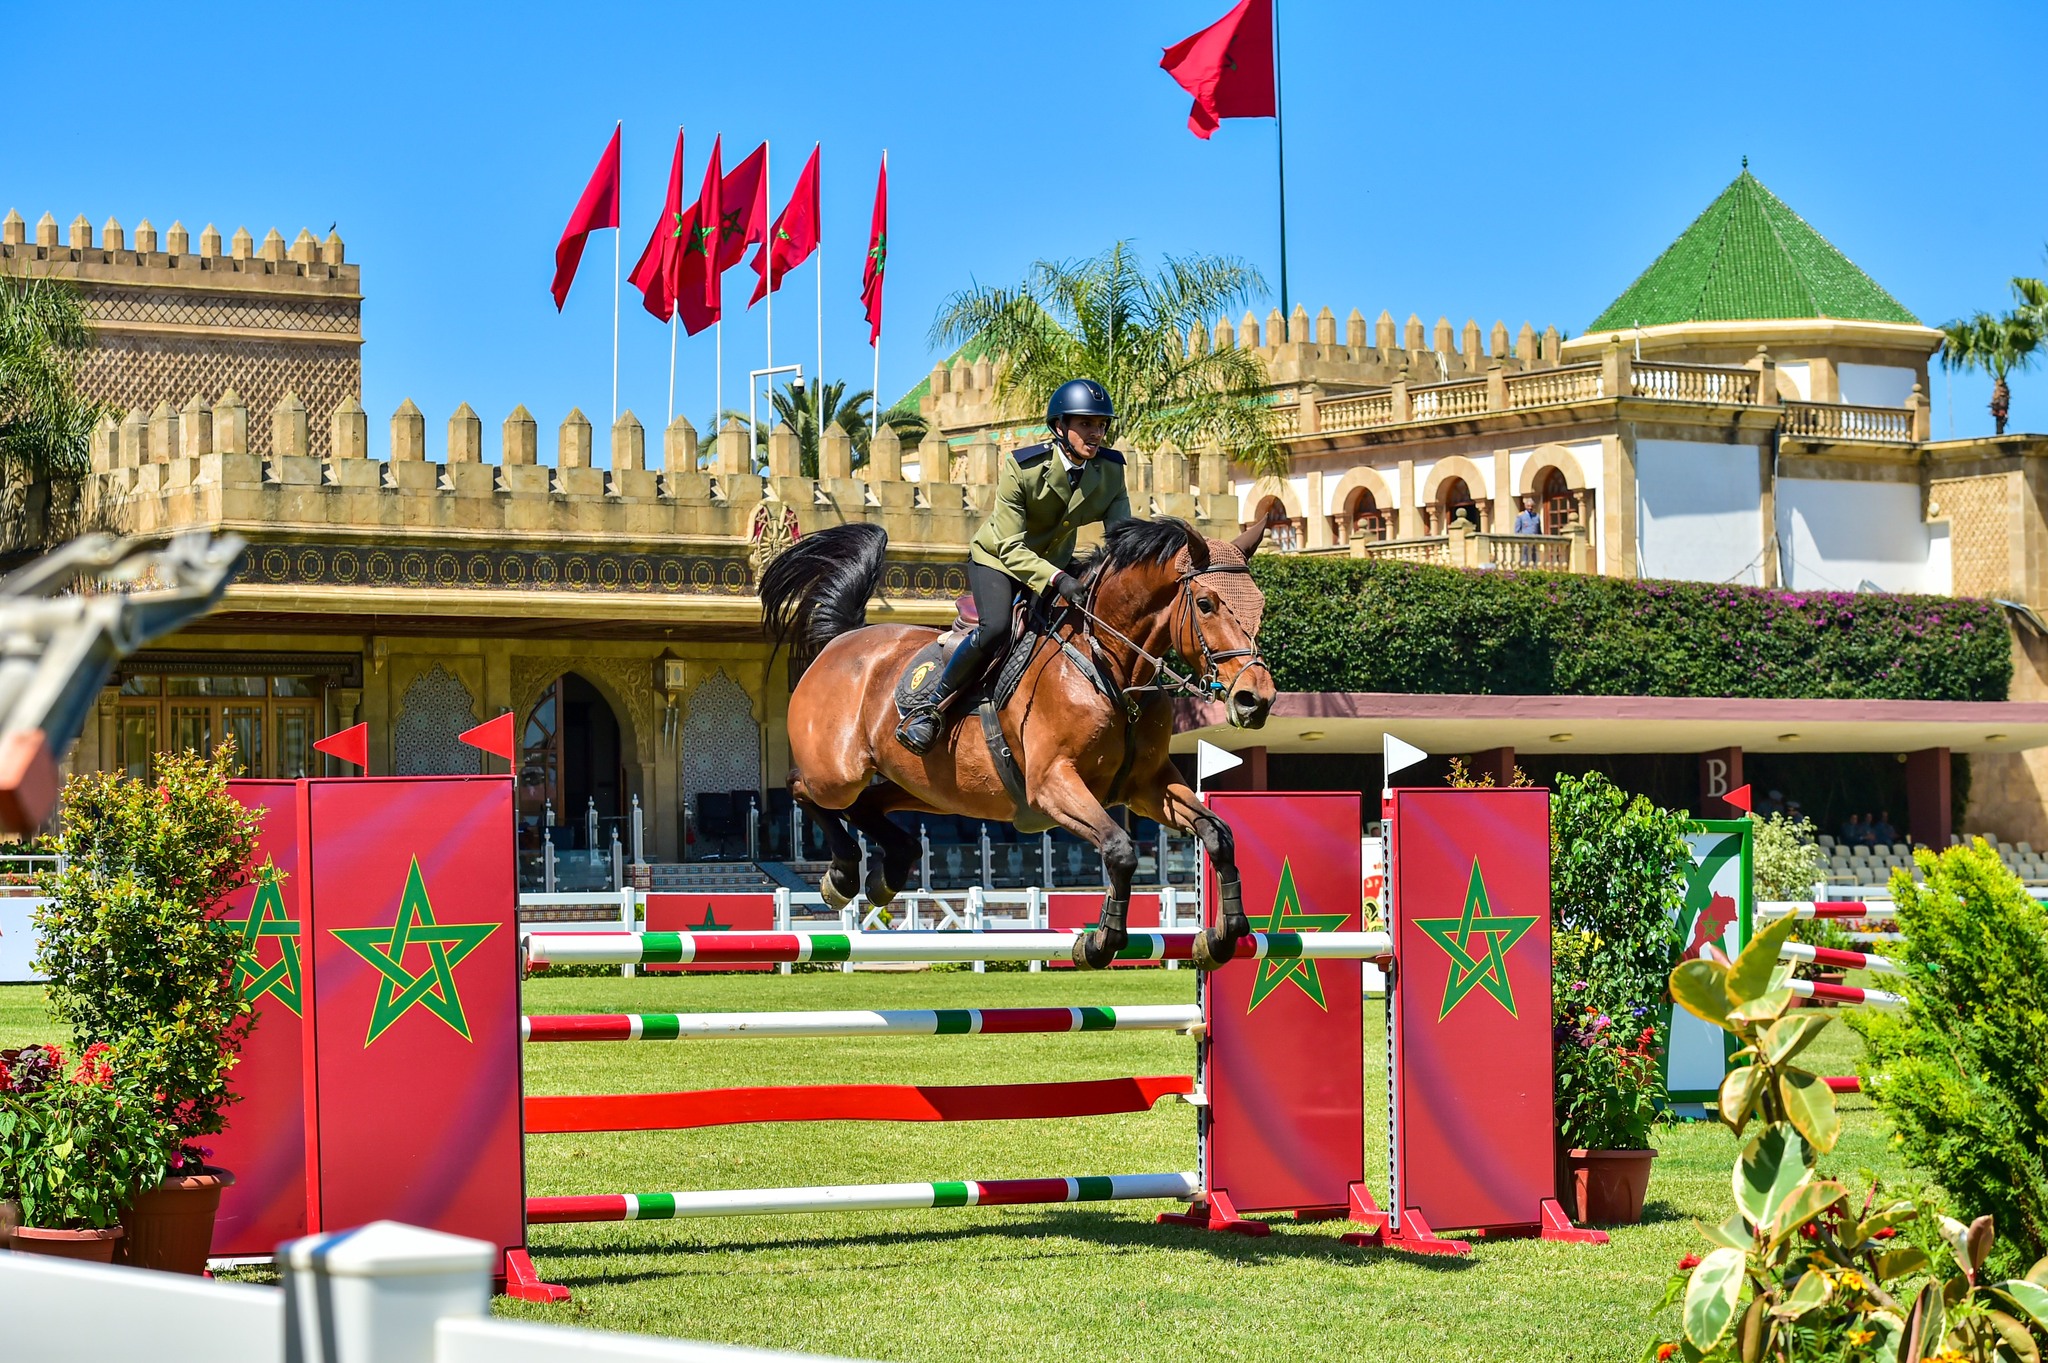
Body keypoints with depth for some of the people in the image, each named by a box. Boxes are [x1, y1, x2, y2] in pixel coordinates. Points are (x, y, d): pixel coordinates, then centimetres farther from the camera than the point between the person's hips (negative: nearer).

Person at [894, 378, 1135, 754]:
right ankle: (930, 704, -12)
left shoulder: (1111, 470, -15)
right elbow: (1010, 548, -29)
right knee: (996, 628, -29)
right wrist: (1056, 580, -45)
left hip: (1054, 565, 6)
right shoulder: (1021, 468, -28)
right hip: (996, 558, -6)